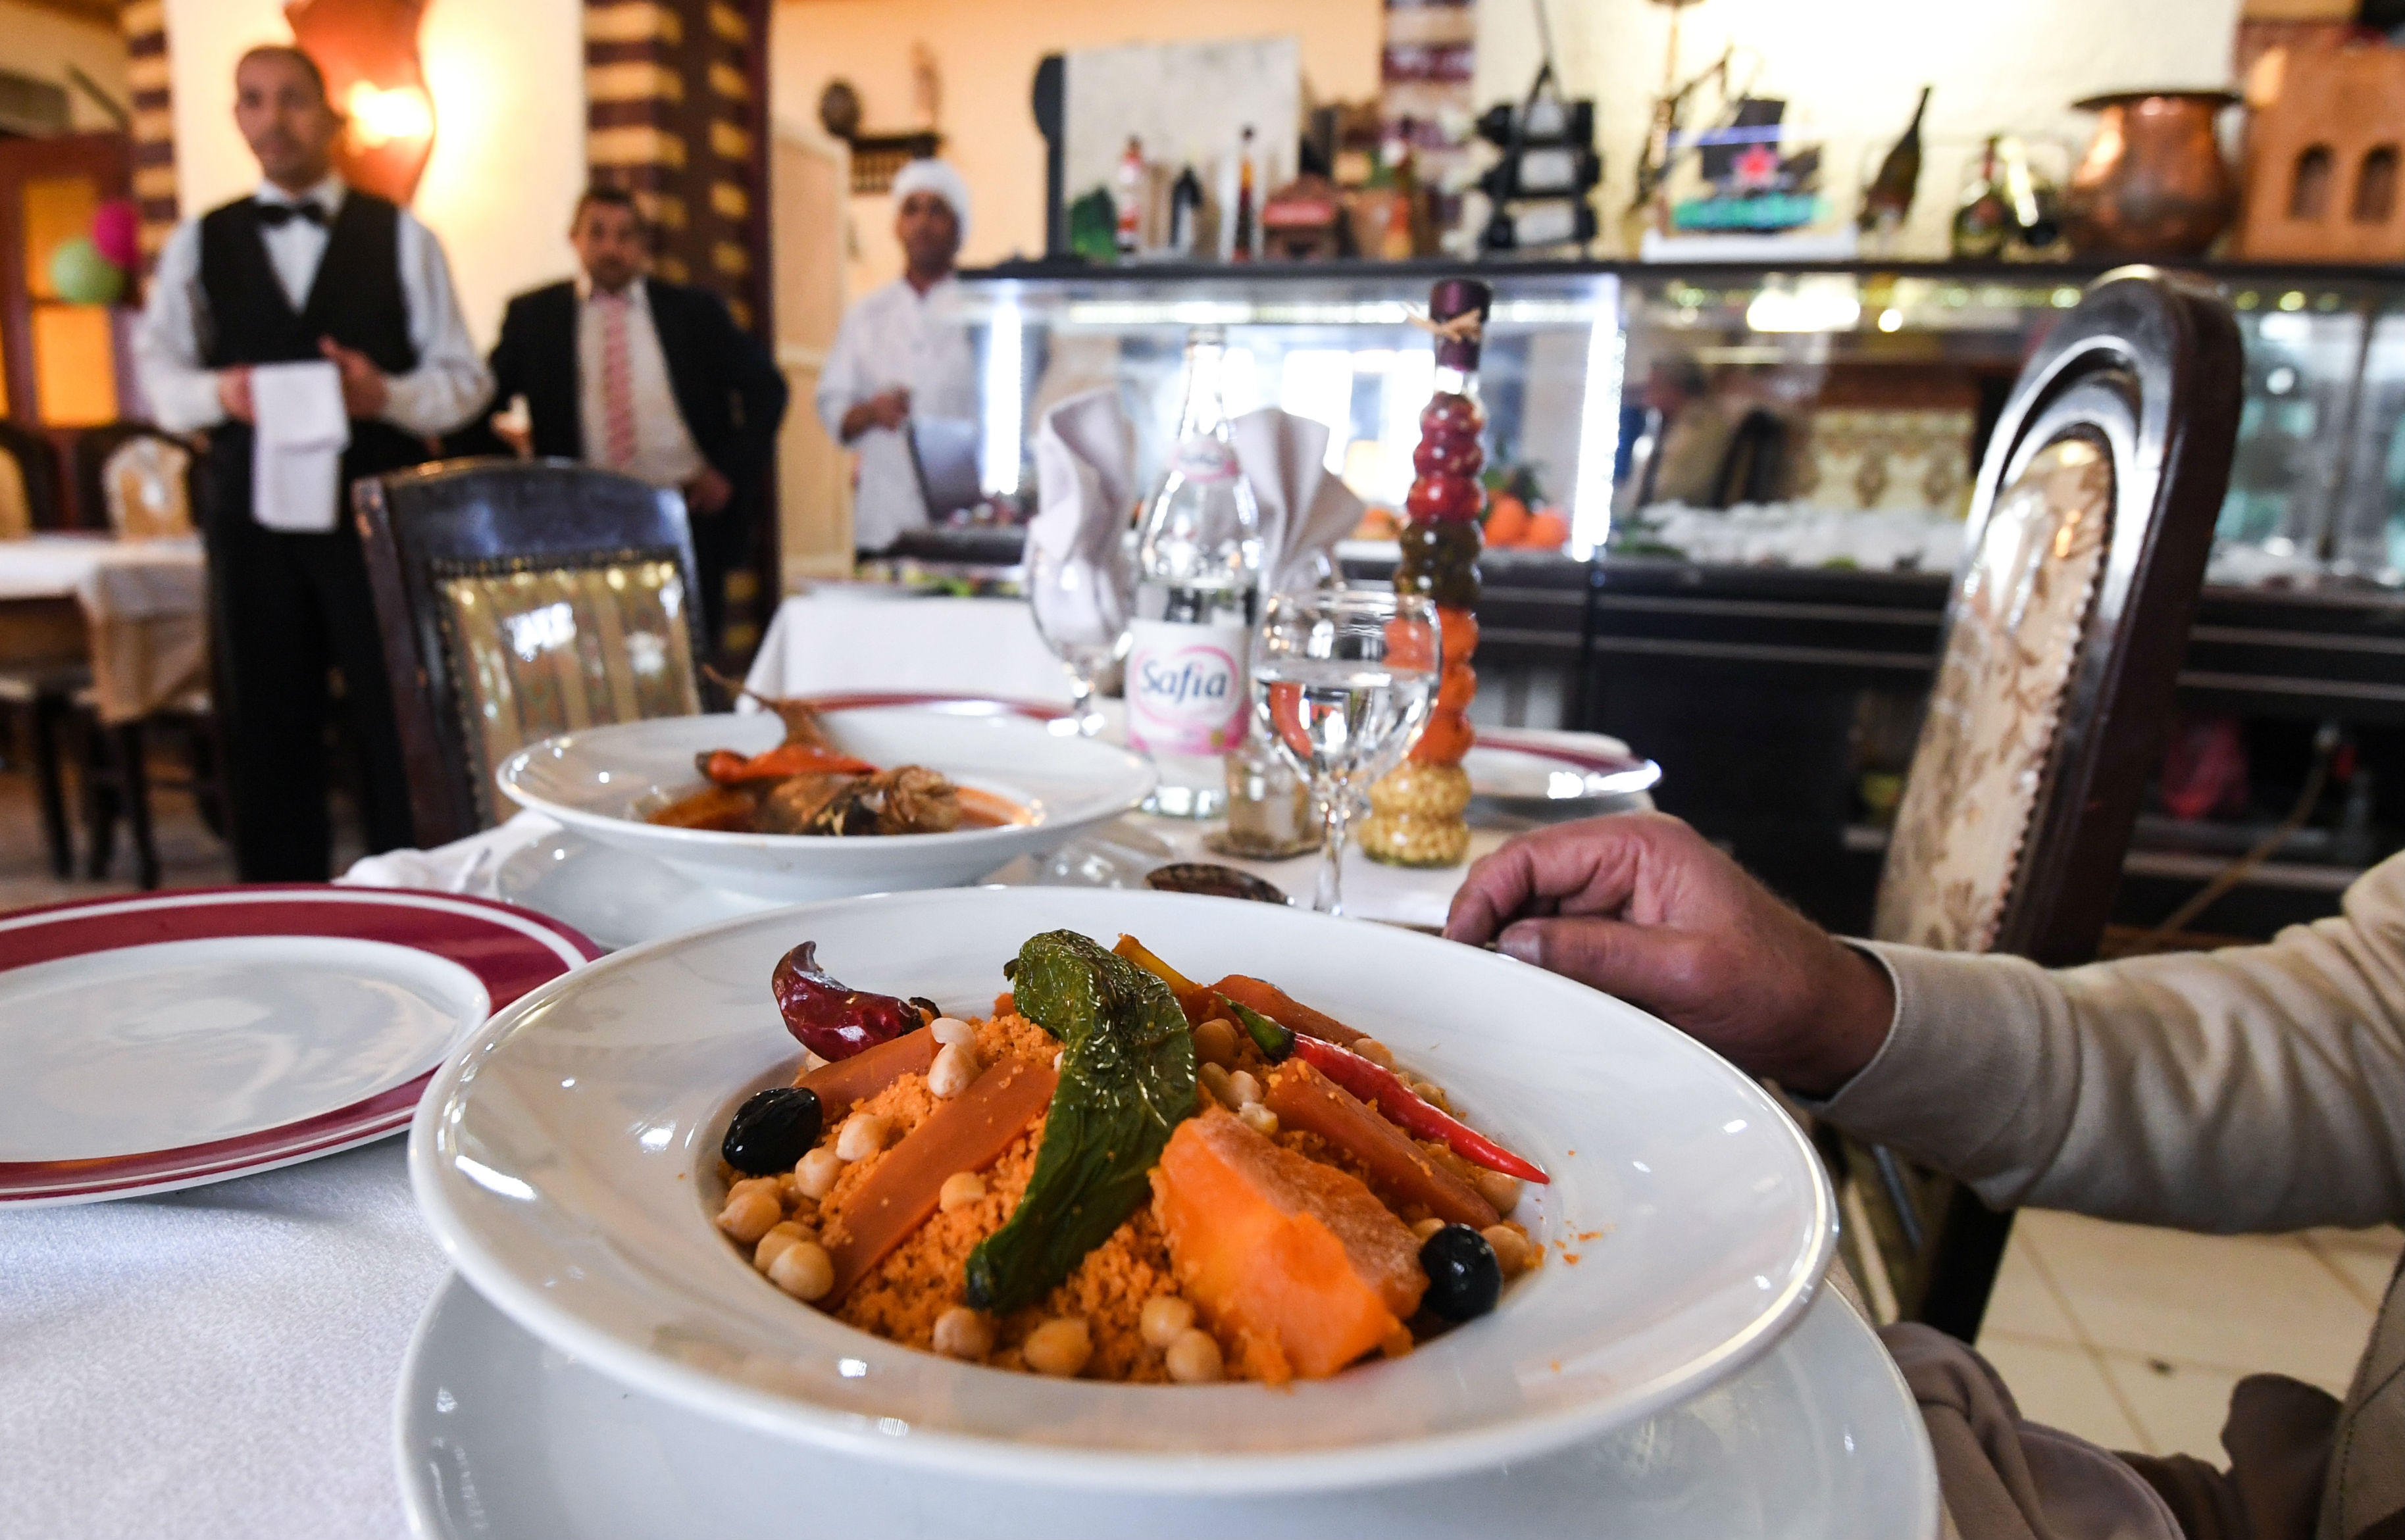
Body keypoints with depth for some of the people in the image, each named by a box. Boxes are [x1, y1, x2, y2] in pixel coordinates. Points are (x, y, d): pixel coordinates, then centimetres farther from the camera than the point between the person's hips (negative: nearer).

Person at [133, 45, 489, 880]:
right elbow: (159, 371, 14)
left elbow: (463, 376, 3)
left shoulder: (401, 237, 7)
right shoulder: (198, 244, 13)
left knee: (398, 725, -2)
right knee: (268, 727, 7)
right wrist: (219, 393, -8)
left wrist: (387, 395, -16)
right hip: (252, 512, 3)